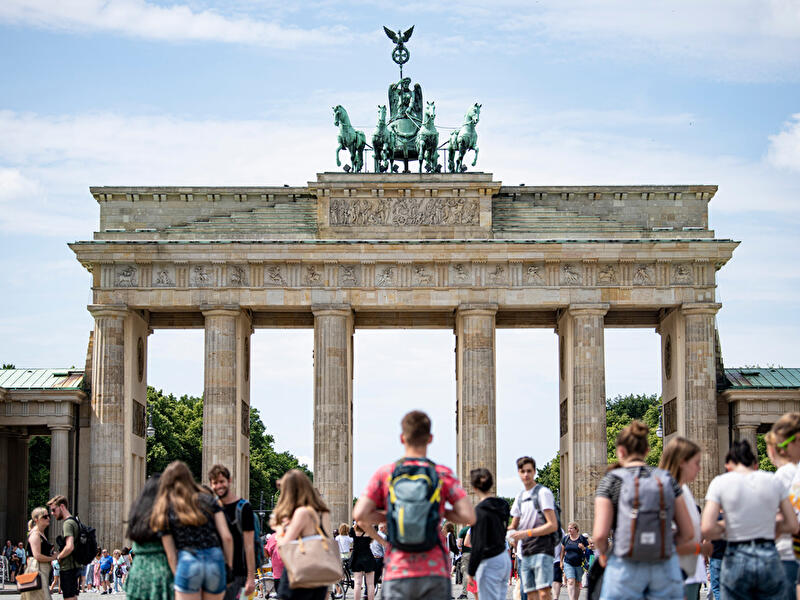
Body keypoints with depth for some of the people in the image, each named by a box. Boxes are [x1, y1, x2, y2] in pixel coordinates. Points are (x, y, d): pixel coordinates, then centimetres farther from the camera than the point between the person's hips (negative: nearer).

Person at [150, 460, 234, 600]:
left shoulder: (165, 511, 7)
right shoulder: (207, 500, 10)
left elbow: (171, 555, 5)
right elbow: (227, 537, 3)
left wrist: (177, 577, 13)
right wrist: (229, 566, 12)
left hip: (188, 563, -2)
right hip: (216, 560, 2)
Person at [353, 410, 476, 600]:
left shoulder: (384, 474, 4)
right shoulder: (443, 474, 2)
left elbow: (359, 514, -4)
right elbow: (469, 516, -6)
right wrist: (441, 512, 11)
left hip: (397, 572, 1)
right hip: (435, 572, -1)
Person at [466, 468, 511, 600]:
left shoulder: (480, 510, -16)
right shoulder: (503, 505, 8)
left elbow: (478, 545, -17)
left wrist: (471, 571, -11)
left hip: (490, 563, -8)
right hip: (505, 559, 8)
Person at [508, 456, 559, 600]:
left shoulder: (543, 493, -4)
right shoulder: (520, 496, 18)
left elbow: (553, 525, -11)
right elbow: (514, 526, 26)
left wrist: (527, 533, -16)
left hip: (542, 550, -7)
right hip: (525, 554, 7)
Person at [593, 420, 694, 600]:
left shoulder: (612, 480, -3)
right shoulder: (667, 480, 5)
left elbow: (600, 534, -9)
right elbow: (687, 532, 5)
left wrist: (602, 553, 10)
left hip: (625, 567, -2)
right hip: (665, 569, 3)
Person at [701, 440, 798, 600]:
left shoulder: (721, 482, -2)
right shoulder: (773, 481, 4)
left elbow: (707, 529, -11)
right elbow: (792, 525, 7)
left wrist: (724, 528, 9)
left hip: (736, 562, -2)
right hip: (769, 558, 2)